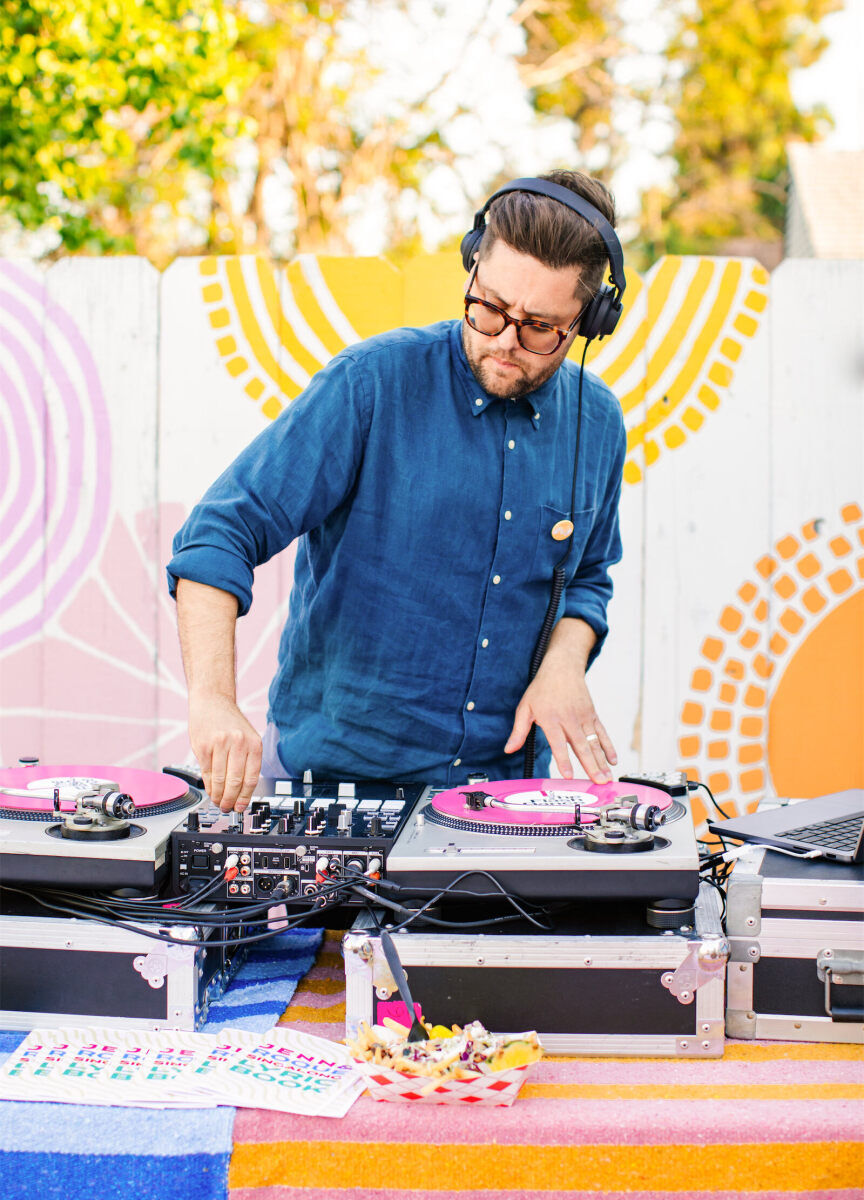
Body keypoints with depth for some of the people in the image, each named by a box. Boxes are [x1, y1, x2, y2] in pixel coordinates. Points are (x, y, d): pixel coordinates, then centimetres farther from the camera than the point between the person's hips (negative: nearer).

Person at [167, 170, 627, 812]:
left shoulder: (597, 423, 3)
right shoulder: (371, 382, -12)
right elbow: (220, 535, -17)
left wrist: (564, 663, -2)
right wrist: (213, 698, -30)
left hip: (502, 778, 3)